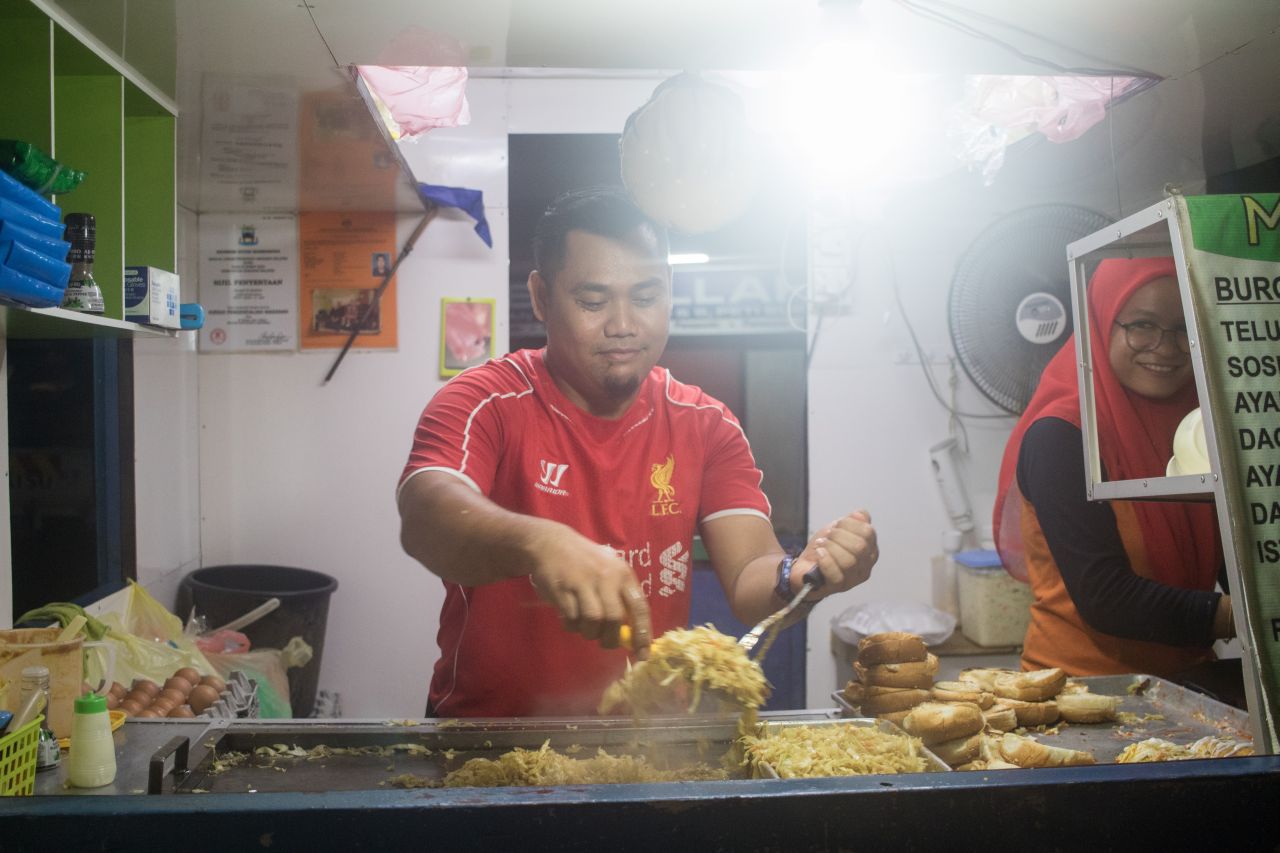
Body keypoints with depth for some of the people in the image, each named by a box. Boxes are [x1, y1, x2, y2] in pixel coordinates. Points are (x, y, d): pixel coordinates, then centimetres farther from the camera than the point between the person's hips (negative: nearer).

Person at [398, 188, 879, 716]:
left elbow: (749, 582, -4)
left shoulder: (706, 426, 5)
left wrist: (798, 576, -26)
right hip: (491, 738, -2)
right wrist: (538, 543, -43)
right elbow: (424, 520, -24)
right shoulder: (485, 404, -6)